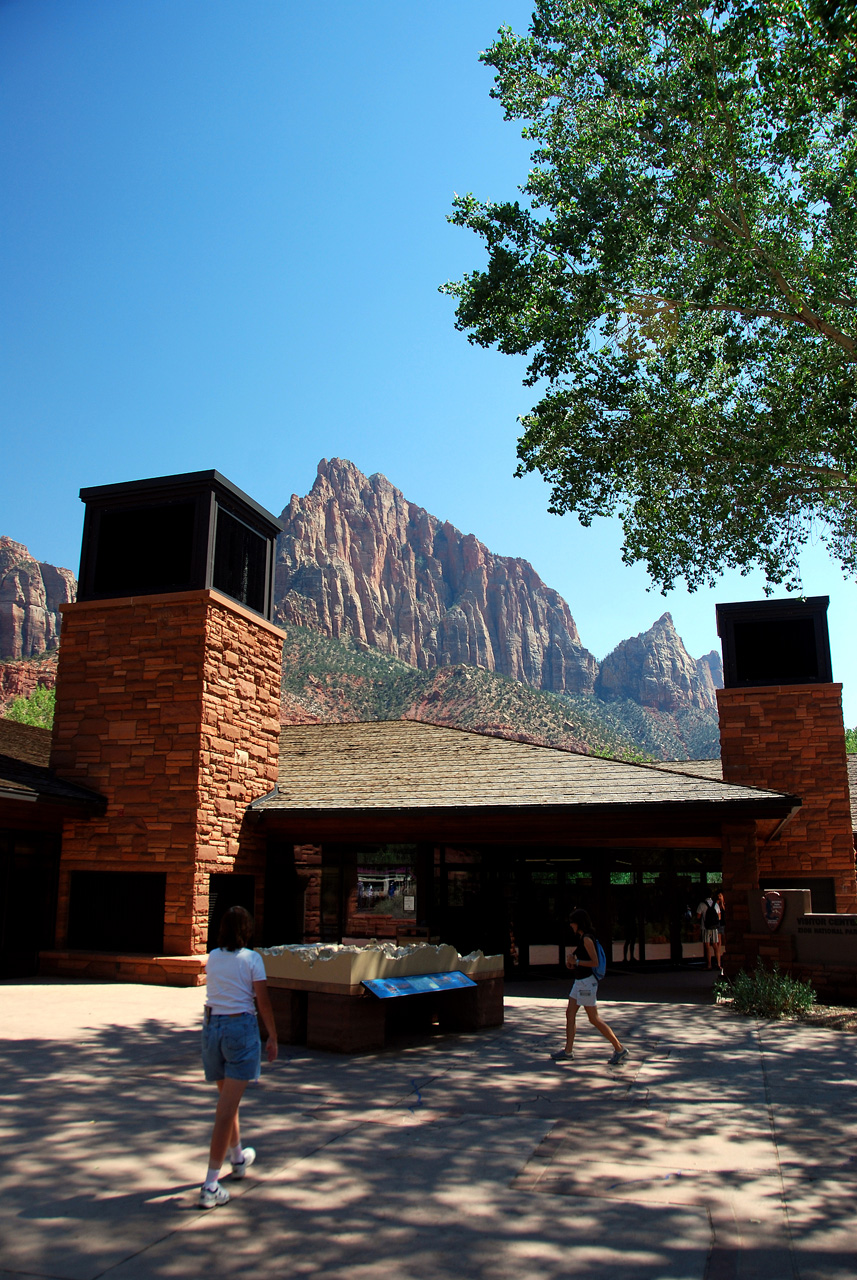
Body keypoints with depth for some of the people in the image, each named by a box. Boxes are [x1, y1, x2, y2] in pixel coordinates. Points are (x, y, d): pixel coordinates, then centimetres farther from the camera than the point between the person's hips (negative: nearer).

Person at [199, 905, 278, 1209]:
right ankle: (210, 1185, -6)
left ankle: (238, 1158, 42)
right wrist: (272, 1037, 1)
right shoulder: (251, 959, -10)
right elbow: (263, 1001, -8)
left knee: (226, 1098, 22)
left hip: (212, 1026, 6)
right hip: (241, 1027, -5)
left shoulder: (212, 958, 5)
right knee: (228, 1106, -4)